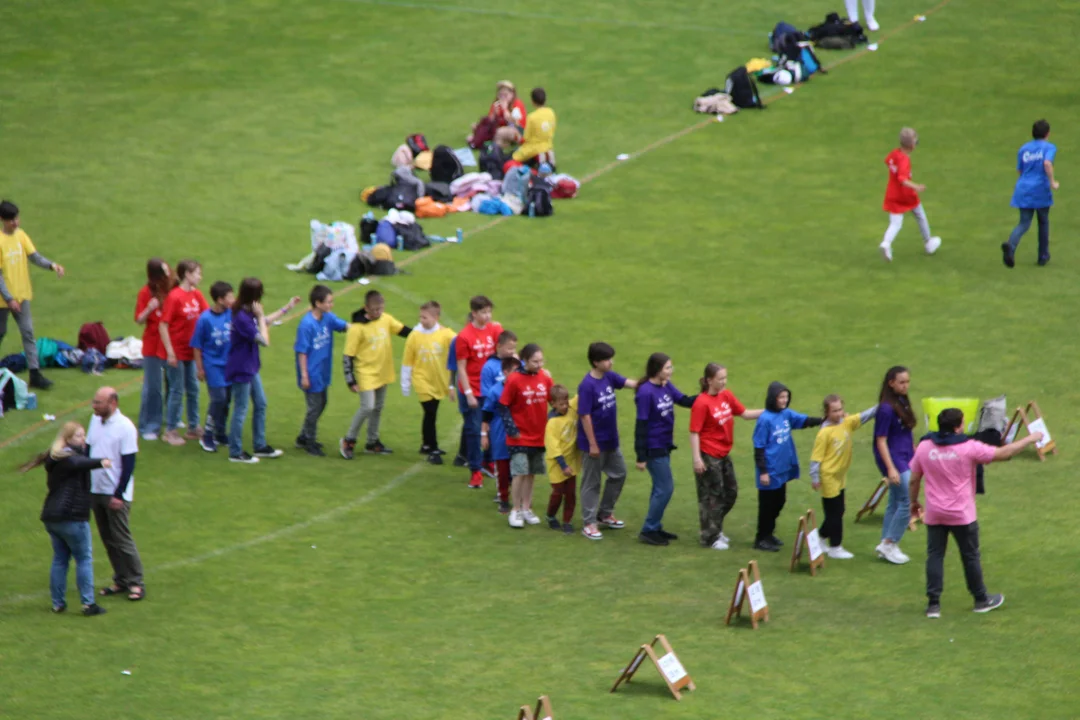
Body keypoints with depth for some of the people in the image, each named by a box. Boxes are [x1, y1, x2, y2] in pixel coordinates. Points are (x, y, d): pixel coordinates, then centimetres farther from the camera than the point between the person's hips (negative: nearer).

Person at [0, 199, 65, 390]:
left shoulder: (21, 235, 2)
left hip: (21, 295, 5)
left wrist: (51, 265, -20)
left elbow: (34, 256, 0)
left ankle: (35, 374, -1)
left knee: (28, 332, 0)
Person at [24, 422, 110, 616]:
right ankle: (88, 604, -4)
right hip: (72, 516, -9)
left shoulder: (54, 458, 17)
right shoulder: (68, 456, -12)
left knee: (60, 559, 16)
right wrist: (99, 462, -43)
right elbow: (78, 463, -35)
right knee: (84, 558, -1)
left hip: (51, 517, 9)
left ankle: (58, 602, 17)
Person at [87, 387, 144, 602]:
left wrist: (119, 495, -16)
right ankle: (121, 581, 20)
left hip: (116, 495, -7)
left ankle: (136, 583, 5)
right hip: (96, 491, 7)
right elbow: (88, 451, 14)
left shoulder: (125, 427, -15)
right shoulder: (95, 420, 5)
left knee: (122, 539, -3)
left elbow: (129, 464, -14)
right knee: (108, 539, 11)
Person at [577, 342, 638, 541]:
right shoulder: (587, 386, -22)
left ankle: (605, 513, 33)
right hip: (594, 442, -8)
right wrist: (592, 444, -20)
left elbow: (632, 384, -2)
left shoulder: (609, 377, 1)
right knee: (591, 482, 3)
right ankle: (589, 523, 14)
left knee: (619, 474, 18)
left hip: (611, 440, 8)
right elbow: (585, 416, -21)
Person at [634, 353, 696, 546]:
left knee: (660, 488, 17)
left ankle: (655, 528, 28)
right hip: (653, 448, -8)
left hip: (664, 446, 8)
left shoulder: (666, 386, 1)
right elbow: (641, 424, -19)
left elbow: (685, 401, 6)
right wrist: (641, 457, -17)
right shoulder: (646, 392, -21)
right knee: (665, 488, -4)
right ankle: (648, 531, 7)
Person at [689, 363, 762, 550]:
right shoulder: (702, 403, -19)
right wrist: (696, 458, -23)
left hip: (723, 454, 8)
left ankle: (715, 529, 32)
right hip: (708, 456, -8)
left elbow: (745, 413, 8)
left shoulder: (727, 396, 2)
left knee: (731, 493, 16)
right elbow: (694, 432, -19)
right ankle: (710, 537, 17)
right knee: (711, 496, 3)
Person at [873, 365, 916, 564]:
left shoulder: (903, 403, 7)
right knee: (908, 502, -9)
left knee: (895, 503, 14)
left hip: (905, 458, 9)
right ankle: (889, 544, 2)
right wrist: (890, 468, -22)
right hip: (894, 459, -9)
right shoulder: (886, 408, -18)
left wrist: (916, 453, 20)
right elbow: (881, 440, -18)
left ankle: (886, 546, 22)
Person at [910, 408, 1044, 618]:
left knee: (935, 556, 7)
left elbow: (914, 479, 4)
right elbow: (1003, 453, -10)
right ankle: (981, 600, 26)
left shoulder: (924, 447, -4)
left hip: (934, 514, 3)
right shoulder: (969, 448, -15)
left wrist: (914, 501, 22)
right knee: (970, 557, 12)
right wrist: (1030, 439, 1)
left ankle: (933, 604, 3)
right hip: (962, 514, -3)